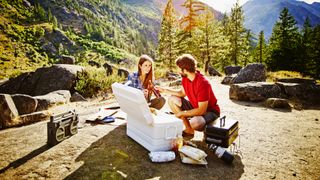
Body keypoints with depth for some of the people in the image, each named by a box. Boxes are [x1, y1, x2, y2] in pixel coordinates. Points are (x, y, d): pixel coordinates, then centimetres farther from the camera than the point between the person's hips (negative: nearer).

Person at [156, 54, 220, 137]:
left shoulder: (203, 83, -31)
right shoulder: (185, 78, -8)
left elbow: (202, 111, -29)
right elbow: (182, 93, 10)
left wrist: (182, 113, -22)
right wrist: (165, 90, 1)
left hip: (210, 110, -8)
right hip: (195, 107, 8)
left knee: (195, 123, -38)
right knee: (172, 99, -2)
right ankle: (189, 130, 1)